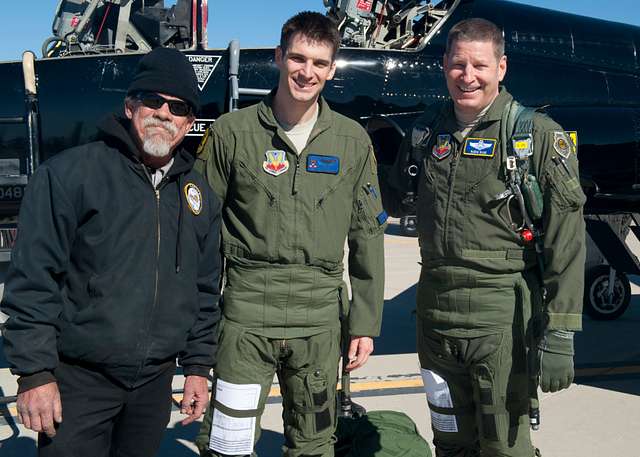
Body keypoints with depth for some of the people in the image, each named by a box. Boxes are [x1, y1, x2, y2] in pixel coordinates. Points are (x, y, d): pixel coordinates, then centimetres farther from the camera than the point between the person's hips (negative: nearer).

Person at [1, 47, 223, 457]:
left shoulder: (201, 196, 8)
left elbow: (205, 291, 14)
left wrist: (198, 366, 12)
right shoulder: (71, 174, -8)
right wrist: (34, 372, -14)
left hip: (155, 382, 5)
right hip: (78, 380, -5)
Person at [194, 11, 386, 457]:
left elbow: (367, 236, 8)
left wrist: (366, 322, 5)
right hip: (245, 314, -2)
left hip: (320, 319, 2)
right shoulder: (231, 132, 0)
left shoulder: (353, 141, 5)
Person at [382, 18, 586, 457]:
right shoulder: (427, 130, 8)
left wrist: (560, 331, -17)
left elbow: (565, 240, -12)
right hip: (436, 308, 5)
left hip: (502, 314, -5)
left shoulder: (539, 136, -8)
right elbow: (399, 200, 24)